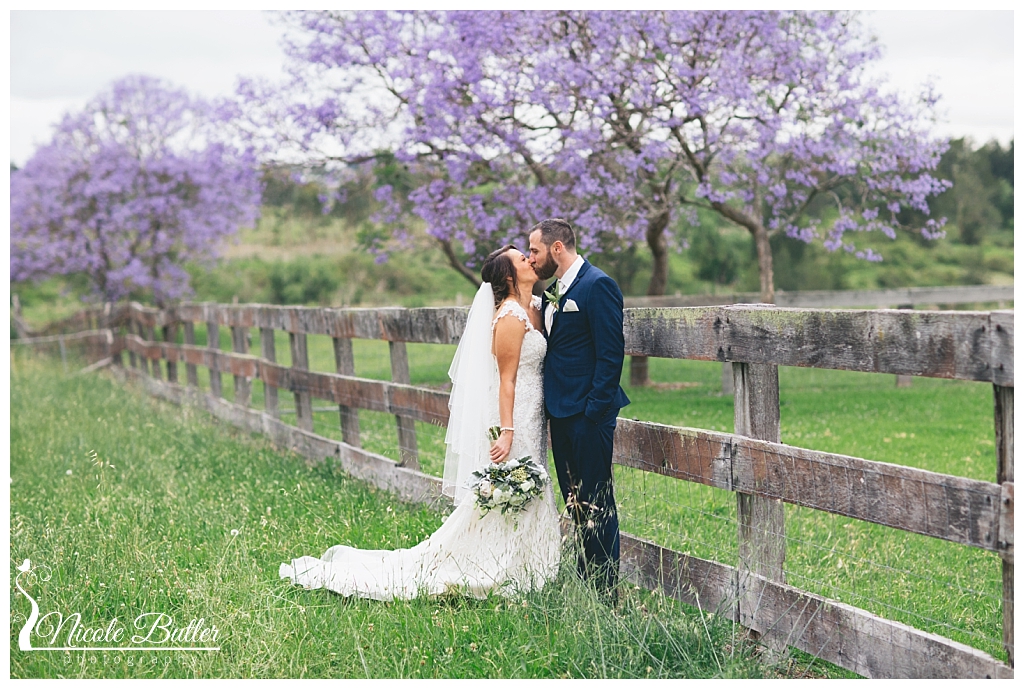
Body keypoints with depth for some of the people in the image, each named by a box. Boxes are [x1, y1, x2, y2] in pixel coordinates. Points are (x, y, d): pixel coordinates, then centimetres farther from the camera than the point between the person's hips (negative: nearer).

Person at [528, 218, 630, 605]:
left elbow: (611, 354, -17)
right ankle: (584, 583, 23)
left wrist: (594, 410, -19)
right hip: (561, 413, 9)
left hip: (588, 414, -9)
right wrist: (550, 405, 11)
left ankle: (607, 591, 4)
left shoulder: (598, 286, -12)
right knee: (574, 502, 14)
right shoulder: (553, 291, 15)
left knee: (595, 502, -3)